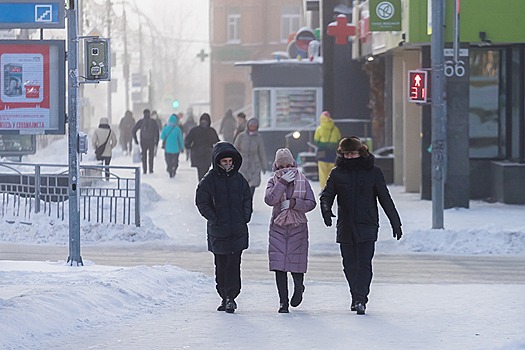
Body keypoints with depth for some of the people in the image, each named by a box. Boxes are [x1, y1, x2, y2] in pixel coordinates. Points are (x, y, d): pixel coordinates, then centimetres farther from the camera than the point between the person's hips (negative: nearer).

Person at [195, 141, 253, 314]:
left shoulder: (238, 179, 7)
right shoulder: (209, 180, -2)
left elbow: (247, 199, 17)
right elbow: (201, 202, -2)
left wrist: (245, 217, 3)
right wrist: (214, 218, -10)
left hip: (237, 230, 1)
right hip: (218, 231, -1)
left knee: (233, 265, -7)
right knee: (221, 265, 7)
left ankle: (231, 297, -7)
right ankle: (225, 297, 17)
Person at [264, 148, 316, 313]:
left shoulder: (302, 180, 3)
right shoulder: (274, 181, 3)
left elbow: (311, 203, 0)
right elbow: (269, 199, -15)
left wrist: (294, 203, -15)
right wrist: (283, 182, -20)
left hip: (298, 226, 0)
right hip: (278, 227, 0)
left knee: (296, 263, 0)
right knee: (279, 265, -5)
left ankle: (298, 288, 33)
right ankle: (283, 302, 3)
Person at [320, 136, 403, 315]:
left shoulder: (373, 172, 2)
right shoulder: (337, 173, 5)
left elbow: (385, 198, 5)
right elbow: (327, 194, 6)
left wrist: (395, 222, 6)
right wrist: (326, 208, -17)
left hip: (367, 226, -3)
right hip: (345, 227, 3)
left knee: (364, 263, -12)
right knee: (350, 265, 8)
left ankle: (360, 300, -18)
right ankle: (356, 298, 23)